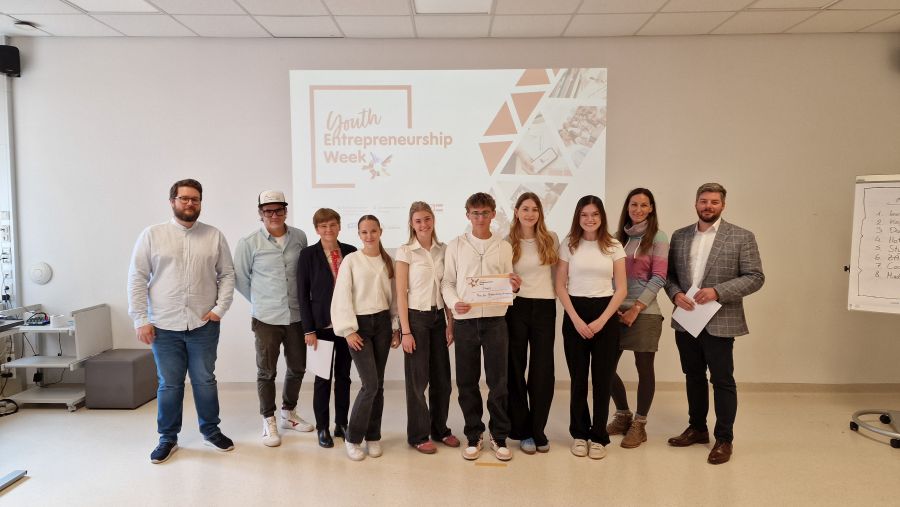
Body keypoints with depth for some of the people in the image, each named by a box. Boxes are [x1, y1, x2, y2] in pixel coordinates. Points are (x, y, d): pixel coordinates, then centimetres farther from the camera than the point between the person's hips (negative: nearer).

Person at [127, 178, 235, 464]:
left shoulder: (214, 236, 3)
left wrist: (220, 307, -5)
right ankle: (168, 438, 25)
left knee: (205, 381, 11)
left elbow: (227, 274, 6)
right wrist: (140, 320, -5)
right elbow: (137, 278, -1)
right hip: (164, 326, -1)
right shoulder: (152, 235, 0)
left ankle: (211, 430, 29)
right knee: (169, 385, 9)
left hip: (204, 325, 1)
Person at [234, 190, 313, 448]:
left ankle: (289, 413, 35)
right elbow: (239, 277, 3)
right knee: (266, 372, 6)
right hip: (266, 318, -3)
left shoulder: (299, 237, 0)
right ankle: (269, 421, 22)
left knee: (297, 368, 14)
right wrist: (260, 300, 7)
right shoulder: (249, 243, -7)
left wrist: (301, 299, 8)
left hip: (296, 316, 3)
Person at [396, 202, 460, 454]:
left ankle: (440, 429, 27)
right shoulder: (405, 251, -6)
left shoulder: (443, 249, 5)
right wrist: (405, 331, -12)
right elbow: (401, 293, -8)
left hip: (438, 316, 4)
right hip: (416, 317, -4)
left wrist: (450, 323, 4)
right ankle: (418, 435, 18)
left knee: (442, 377, 9)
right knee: (417, 379, 4)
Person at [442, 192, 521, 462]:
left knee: (498, 381, 3)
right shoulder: (456, 245, 5)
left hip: (495, 320, 1)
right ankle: (473, 436, 21)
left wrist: (514, 286, -11)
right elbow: (447, 281, 5)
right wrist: (454, 302, -13)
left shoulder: (504, 247, 9)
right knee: (467, 382, 6)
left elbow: (508, 285, 12)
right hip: (465, 321, 0)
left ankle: (500, 437, 18)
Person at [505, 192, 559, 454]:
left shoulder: (551, 239, 4)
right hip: (515, 307, -1)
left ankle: (538, 430, 16)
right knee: (516, 369, 5)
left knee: (543, 370, 2)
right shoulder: (507, 242, 1)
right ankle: (522, 431, 18)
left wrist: (562, 296, 5)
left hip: (544, 307, 1)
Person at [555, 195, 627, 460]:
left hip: (605, 315, 0)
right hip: (575, 314, 0)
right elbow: (560, 287, 1)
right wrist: (576, 320, -9)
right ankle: (579, 433, 20)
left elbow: (621, 289, 1)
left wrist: (601, 321, -9)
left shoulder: (614, 247, 3)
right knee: (578, 377, 4)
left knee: (602, 378, 3)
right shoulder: (568, 245, 2)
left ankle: (598, 436, 16)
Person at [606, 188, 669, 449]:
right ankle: (622, 415, 26)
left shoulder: (658, 237, -1)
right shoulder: (619, 237, 12)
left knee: (644, 367, 2)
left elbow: (659, 278, -7)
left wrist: (636, 308, -13)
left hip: (644, 312, -4)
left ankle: (639, 424, 18)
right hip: (616, 310, 4)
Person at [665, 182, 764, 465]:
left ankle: (724, 439, 16)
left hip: (719, 323, -4)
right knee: (693, 377, 16)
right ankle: (697, 428, 32)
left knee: (722, 380, 3)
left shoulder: (742, 237, -4)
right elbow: (669, 273, 11)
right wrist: (675, 294, -9)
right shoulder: (679, 236, 8)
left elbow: (755, 277, -8)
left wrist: (718, 291, -18)